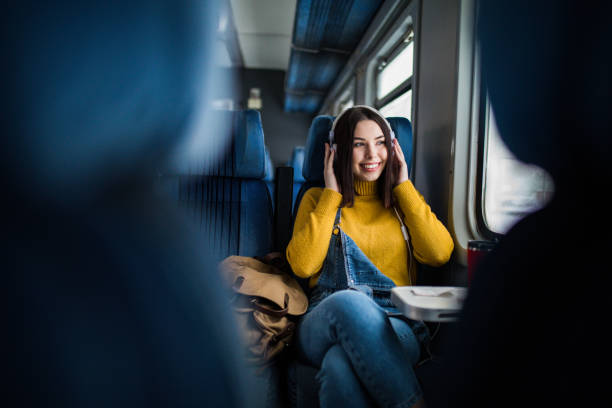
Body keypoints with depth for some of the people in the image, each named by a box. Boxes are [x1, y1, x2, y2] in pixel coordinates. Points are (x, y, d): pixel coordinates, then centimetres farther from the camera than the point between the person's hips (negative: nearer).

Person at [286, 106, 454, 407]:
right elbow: (302, 265, -3)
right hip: (326, 324, 1)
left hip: (396, 329, 0)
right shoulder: (318, 199, 15)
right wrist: (331, 195, 3)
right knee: (348, 301, -38)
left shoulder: (404, 201, 20)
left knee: (340, 365, -36)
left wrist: (403, 187, 6)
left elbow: (440, 253, -1)